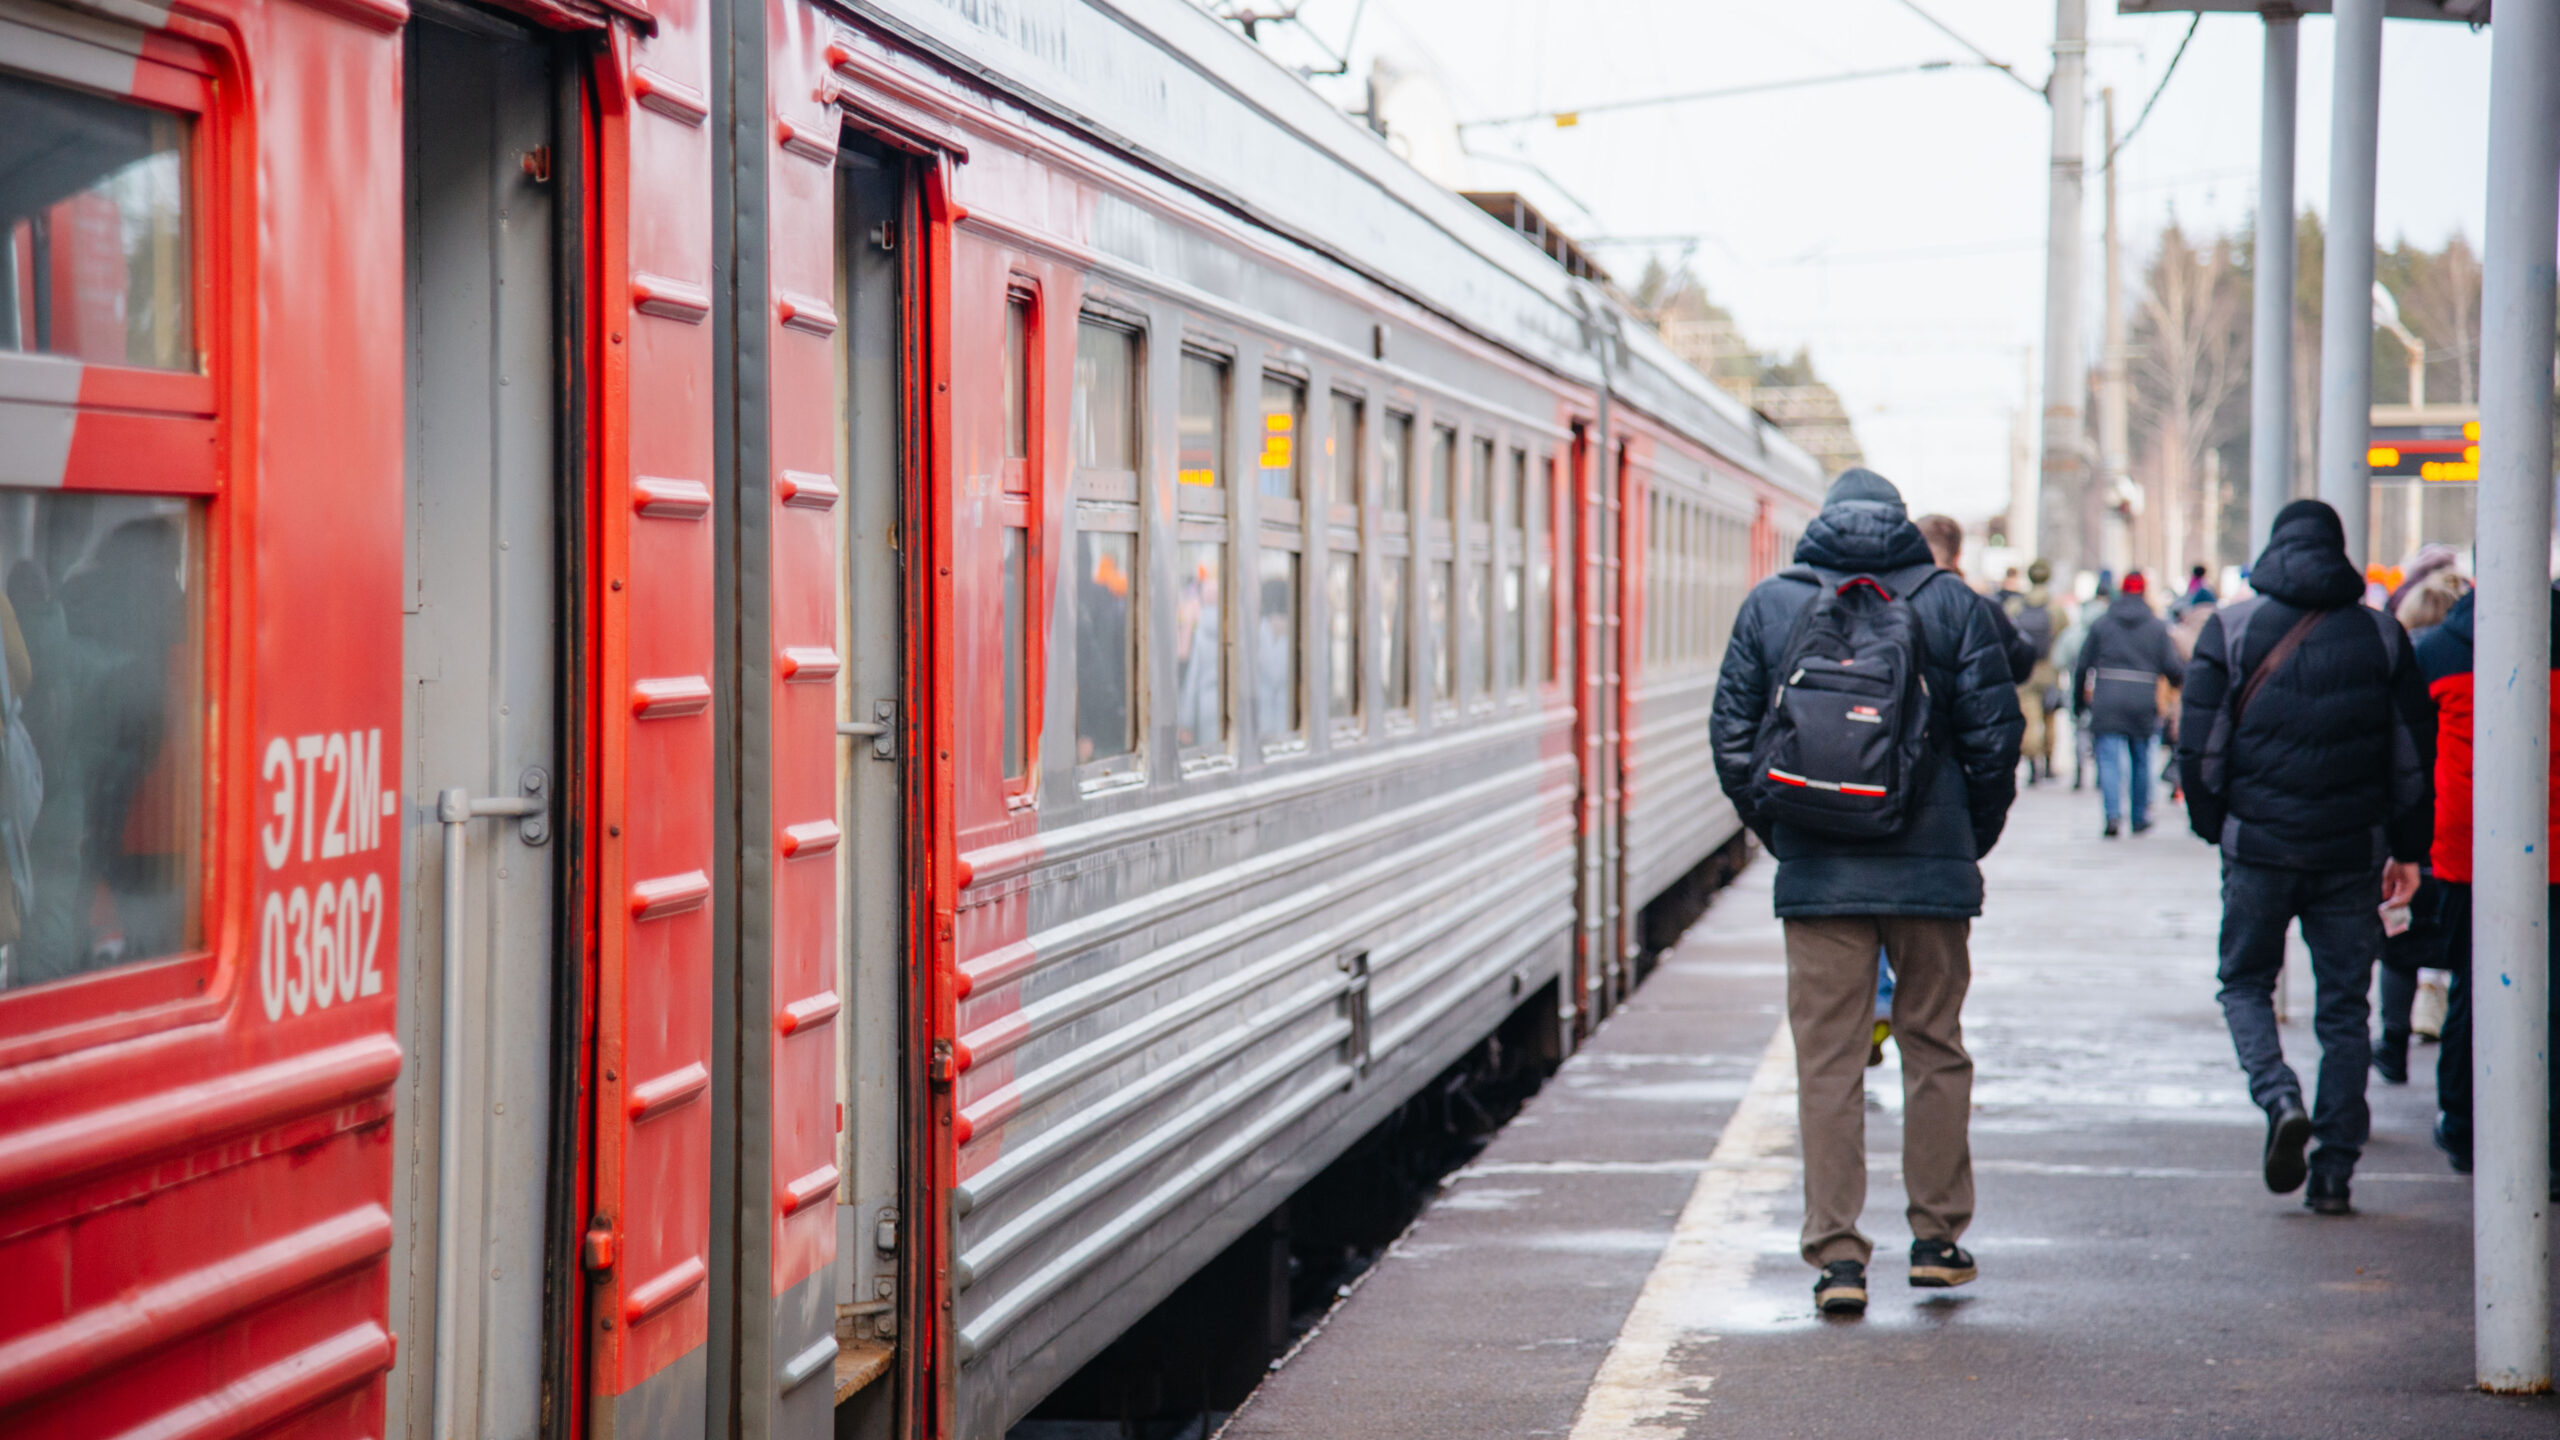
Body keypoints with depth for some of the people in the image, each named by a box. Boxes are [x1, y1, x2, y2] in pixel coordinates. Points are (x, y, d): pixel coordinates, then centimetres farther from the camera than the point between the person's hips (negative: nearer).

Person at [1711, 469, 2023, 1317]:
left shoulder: (1769, 605, 4)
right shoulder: (1953, 605, 2)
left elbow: (1733, 737, 4)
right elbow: (1993, 735, -1)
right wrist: (1974, 837, 12)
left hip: (1817, 872, 0)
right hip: (1931, 867, 0)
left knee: (1827, 1062, 1)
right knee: (1935, 1048, 13)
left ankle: (1836, 1252, -2)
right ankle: (1937, 1236, 18)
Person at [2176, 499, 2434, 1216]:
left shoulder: (2230, 630, -2)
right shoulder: (2382, 637, 4)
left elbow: (2200, 745, -3)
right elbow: (2414, 753, 6)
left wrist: (2213, 826, 10)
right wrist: (2408, 850, 13)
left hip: (2258, 843, -1)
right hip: (2352, 853, 1)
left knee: (2245, 982, 15)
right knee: (2344, 1006, 8)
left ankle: (2280, 1099, -12)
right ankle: (2334, 1170, 6)